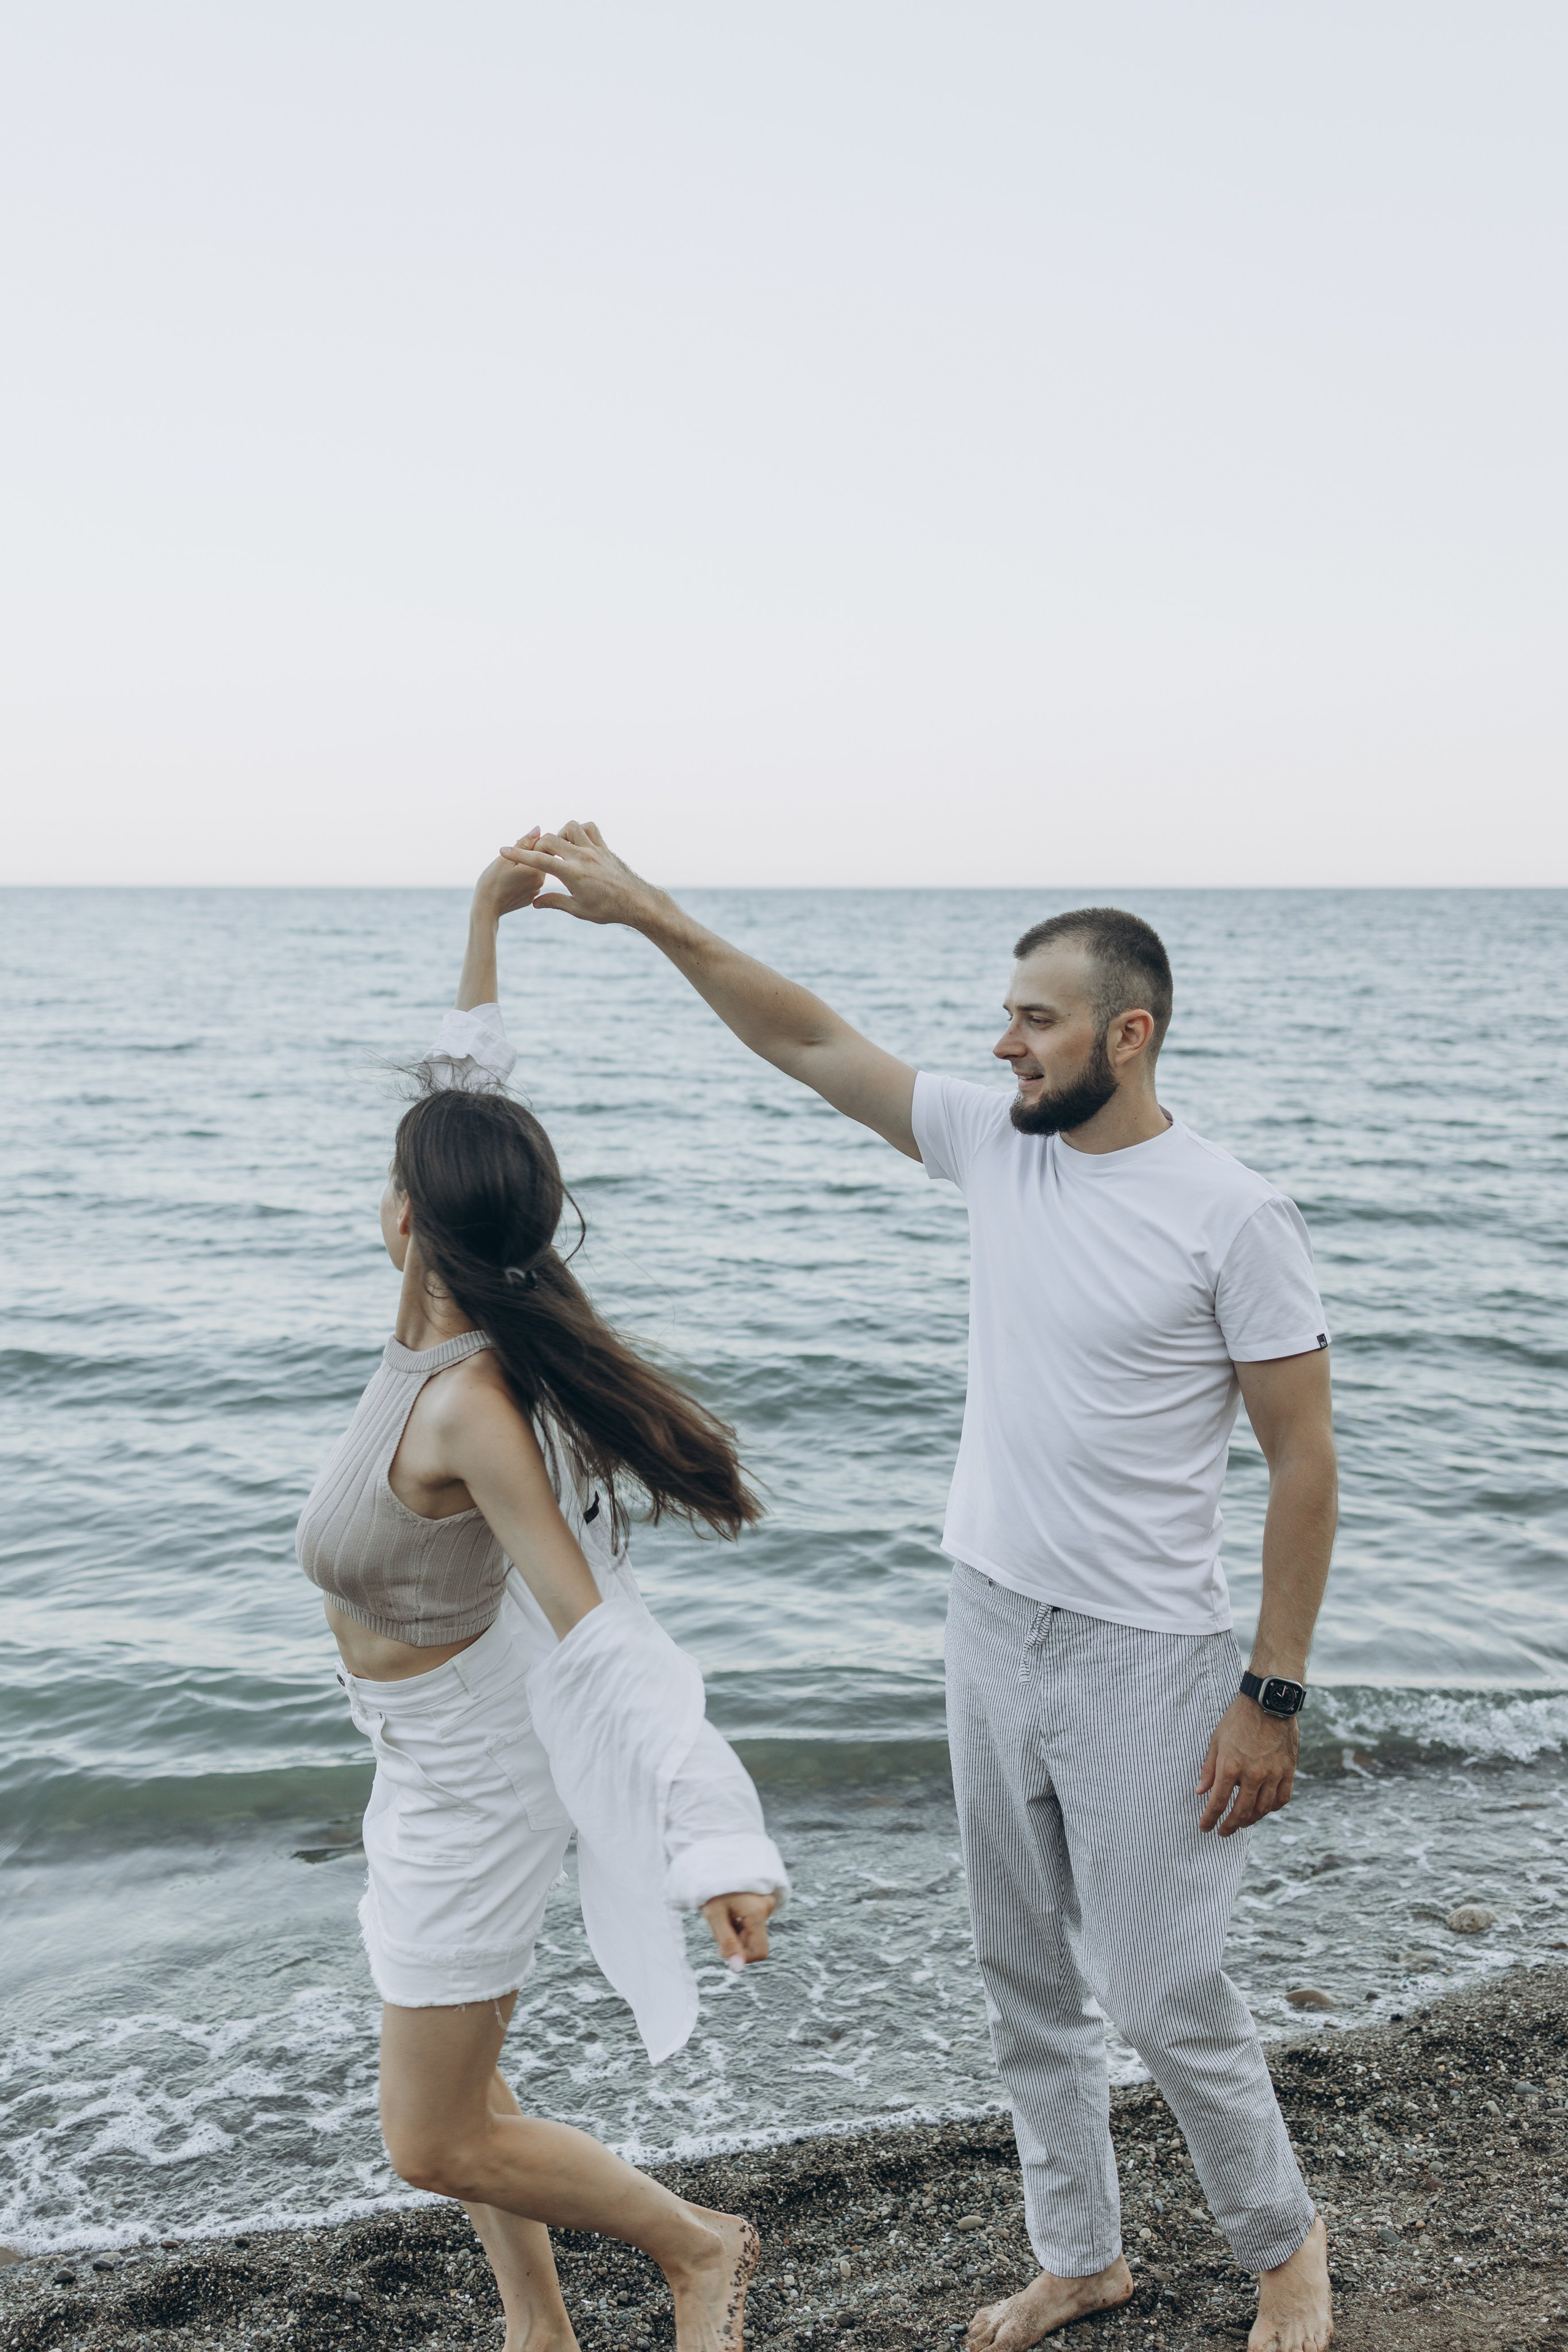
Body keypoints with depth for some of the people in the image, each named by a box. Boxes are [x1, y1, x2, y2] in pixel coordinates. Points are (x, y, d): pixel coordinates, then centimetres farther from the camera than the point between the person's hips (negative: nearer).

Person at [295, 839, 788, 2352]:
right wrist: (482, 925, 1)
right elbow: (467, 1101, 3)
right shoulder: (445, 1320, -10)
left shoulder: (469, 1409, -31)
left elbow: (595, 1631, -35)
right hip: (433, 1758, 8)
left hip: (473, 1771, -8)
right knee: (446, 2080, 21)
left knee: (435, 2144, 4)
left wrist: (712, 1841, -40)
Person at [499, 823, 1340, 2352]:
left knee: (1164, 1997, 5)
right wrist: (645, 912, -5)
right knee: (1026, 1984, 18)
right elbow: (806, 1040, 2)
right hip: (990, 1633, 6)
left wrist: (1273, 1696, -14)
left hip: (1142, 1663, -6)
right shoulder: (994, 1146, 1)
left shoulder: (1231, 1218, -15)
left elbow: (1303, 1458, -12)